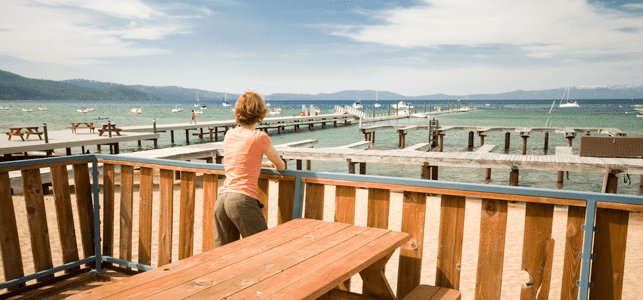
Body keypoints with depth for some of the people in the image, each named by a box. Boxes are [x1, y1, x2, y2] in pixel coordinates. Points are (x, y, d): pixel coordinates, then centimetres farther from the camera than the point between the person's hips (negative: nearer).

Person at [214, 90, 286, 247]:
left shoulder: (229, 135, 13)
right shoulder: (259, 137, -6)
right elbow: (281, 166, 7)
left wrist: (264, 164, 42)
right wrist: (275, 165, 31)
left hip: (221, 199, 7)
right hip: (243, 200, -7)